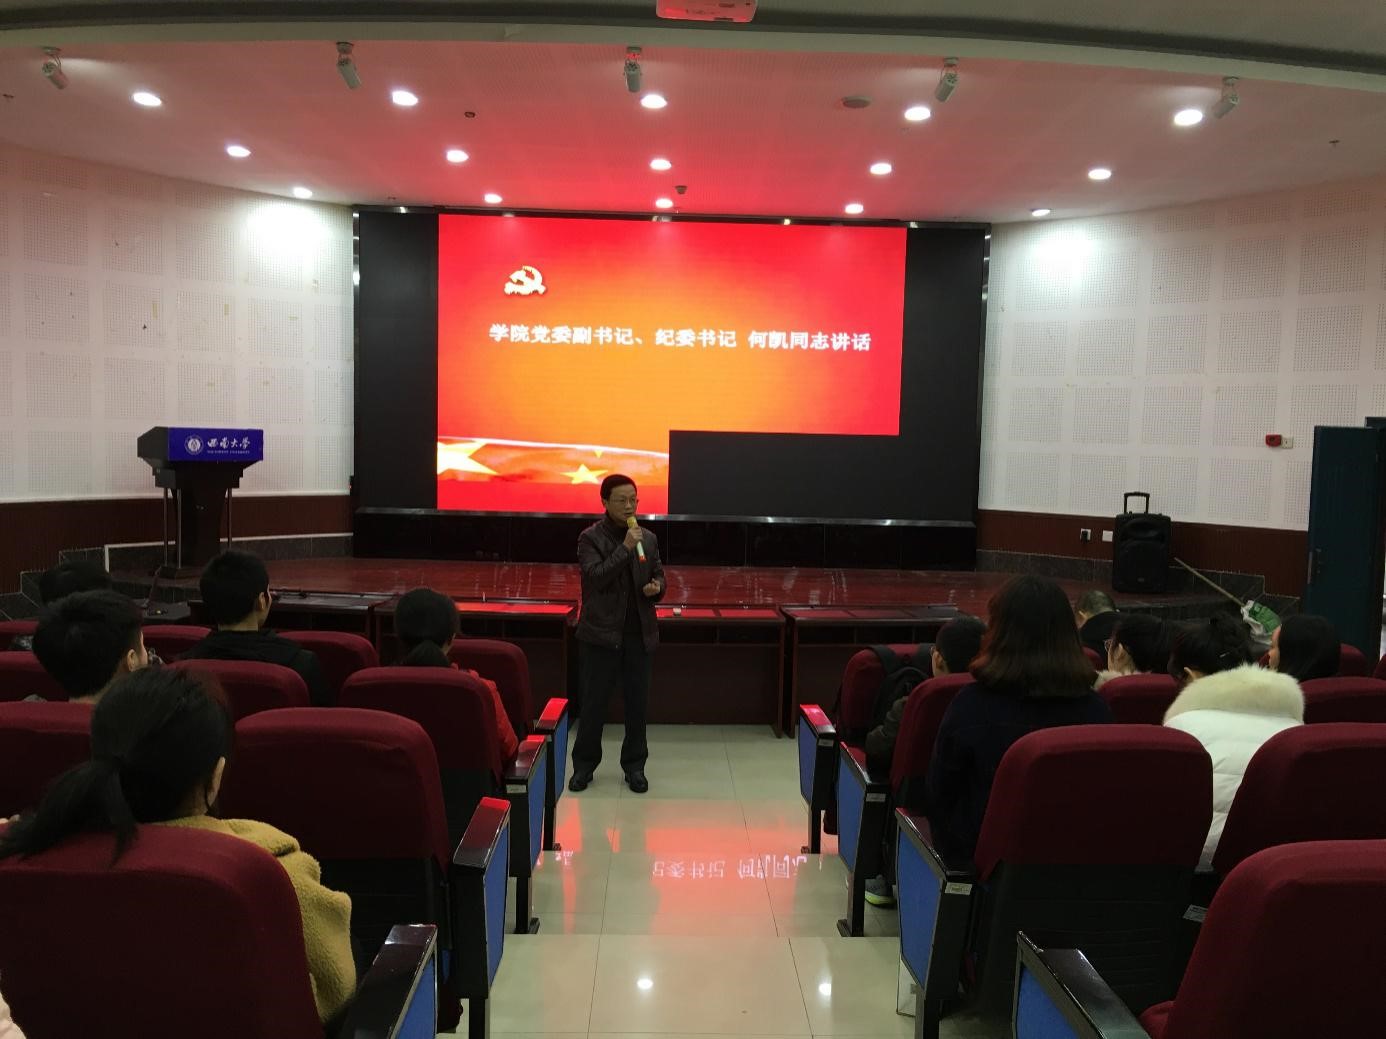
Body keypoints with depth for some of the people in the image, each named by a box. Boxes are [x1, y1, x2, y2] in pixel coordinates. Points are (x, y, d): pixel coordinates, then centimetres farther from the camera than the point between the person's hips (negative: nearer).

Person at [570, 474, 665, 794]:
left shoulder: (648, 539, 7)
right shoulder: (590, 538, -6)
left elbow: (659, 576, 16)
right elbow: (596, 576, -18)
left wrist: (657, 587, -7)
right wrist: (625, 547, -23)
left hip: (639, 633, 4)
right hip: (601, 633, -3)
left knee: (637, 703, 10)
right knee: (593, 703, 5)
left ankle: (634, 765, 23)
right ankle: (584, 764, 21)